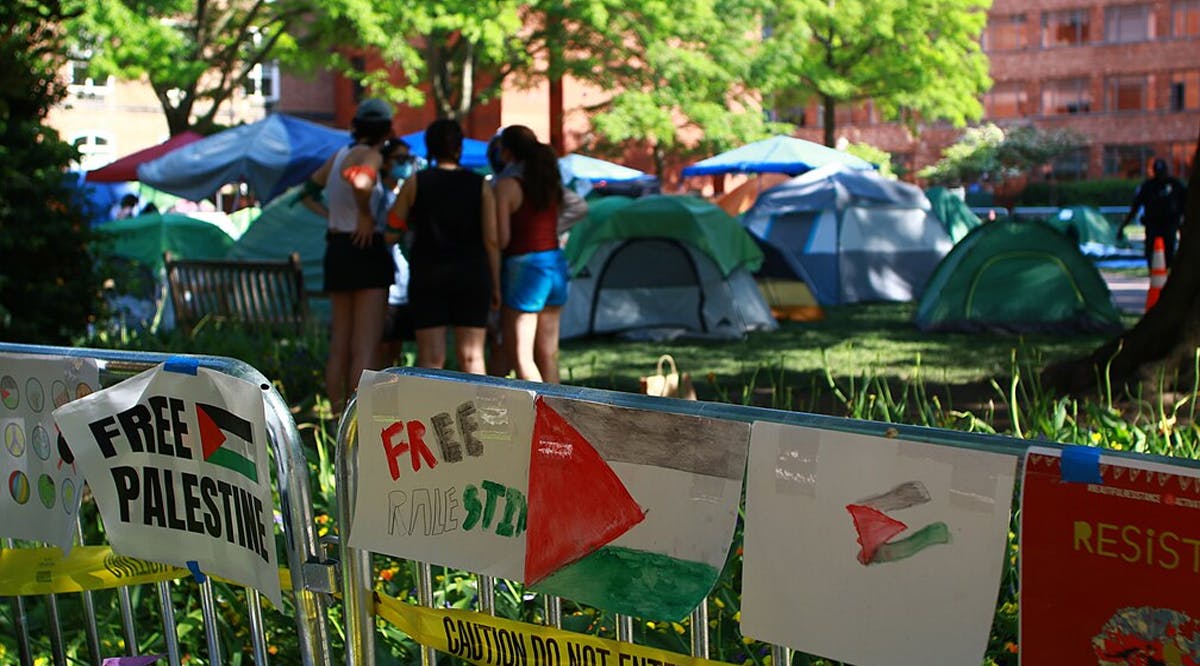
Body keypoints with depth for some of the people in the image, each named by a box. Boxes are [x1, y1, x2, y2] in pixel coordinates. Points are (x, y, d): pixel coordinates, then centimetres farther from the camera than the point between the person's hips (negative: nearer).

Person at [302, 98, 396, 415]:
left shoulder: (339, 155, 13)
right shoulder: (371, 156, -10)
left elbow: (308, 192, 23)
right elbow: (359, 182, -33)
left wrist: (332, 216, 13)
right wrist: (366, 215, -19)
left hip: (336, 249, 8)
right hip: (366, 250, -8)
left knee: (339, 346, 14)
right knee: (365, 349, -7)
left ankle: (338, 418, 19)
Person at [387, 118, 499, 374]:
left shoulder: (415, 183, 1)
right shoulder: (480, 185, 3)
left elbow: (391, 233, 2)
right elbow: (491, 240, -1)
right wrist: (495, 285, 5)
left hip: (428, 276, -1)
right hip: (472, 275, 1)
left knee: (431, 359, 0)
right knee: (471, 357, 5)